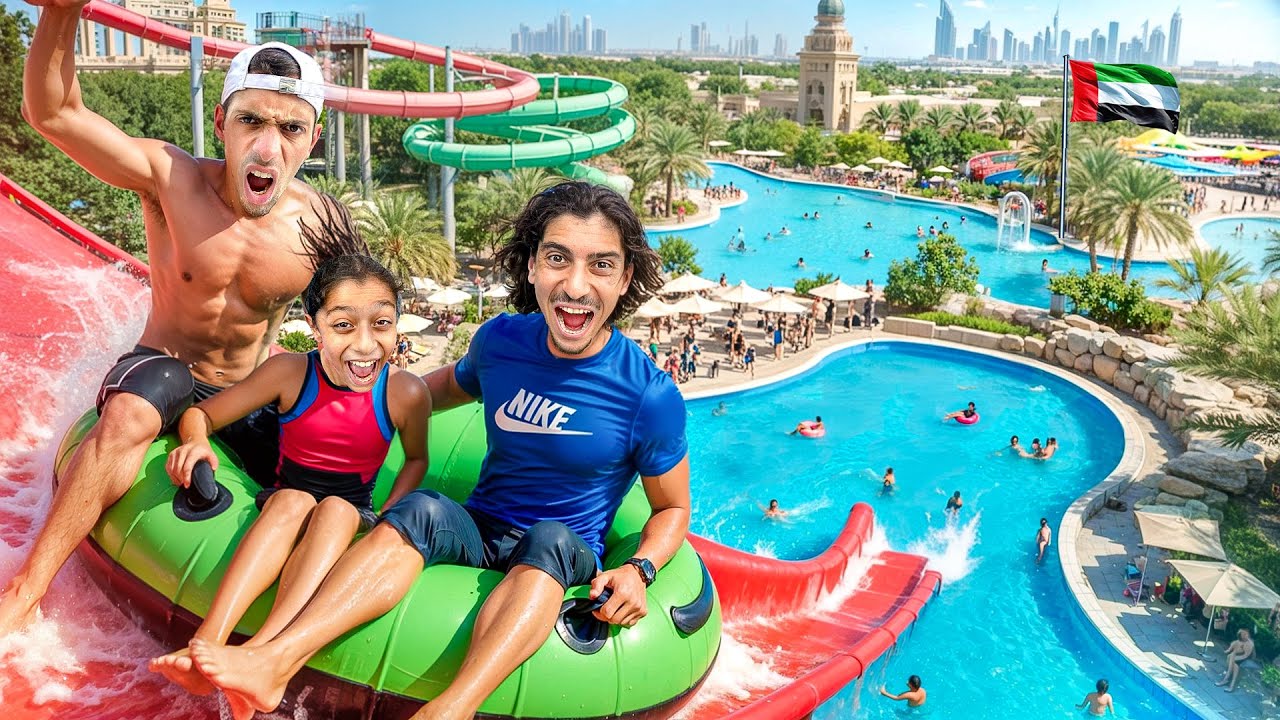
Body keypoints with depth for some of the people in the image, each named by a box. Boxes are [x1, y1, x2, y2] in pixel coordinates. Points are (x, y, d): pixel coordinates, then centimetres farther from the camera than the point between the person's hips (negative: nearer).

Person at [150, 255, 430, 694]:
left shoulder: (406, 393, -13)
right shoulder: (290, 372, -13)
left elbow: (416, 459, 9)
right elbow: (200, 414, -2)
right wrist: (195, 441, -26)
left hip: (352, 517, 0)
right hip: (281, 508, 1)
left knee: (336, 510, -35)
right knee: (293, 500, -34)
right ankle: (208, 642, -45)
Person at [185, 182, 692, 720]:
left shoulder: (651, 395, -14)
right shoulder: (500, 339, -3)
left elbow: (672, 509, -2)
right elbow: (456, 383, 22)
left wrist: (637, 570, -20)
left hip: (568, 558, -3)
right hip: (479, 530, 3)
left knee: (551, 538, -37)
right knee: (421, 509, -29)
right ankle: (275, 660, -45)